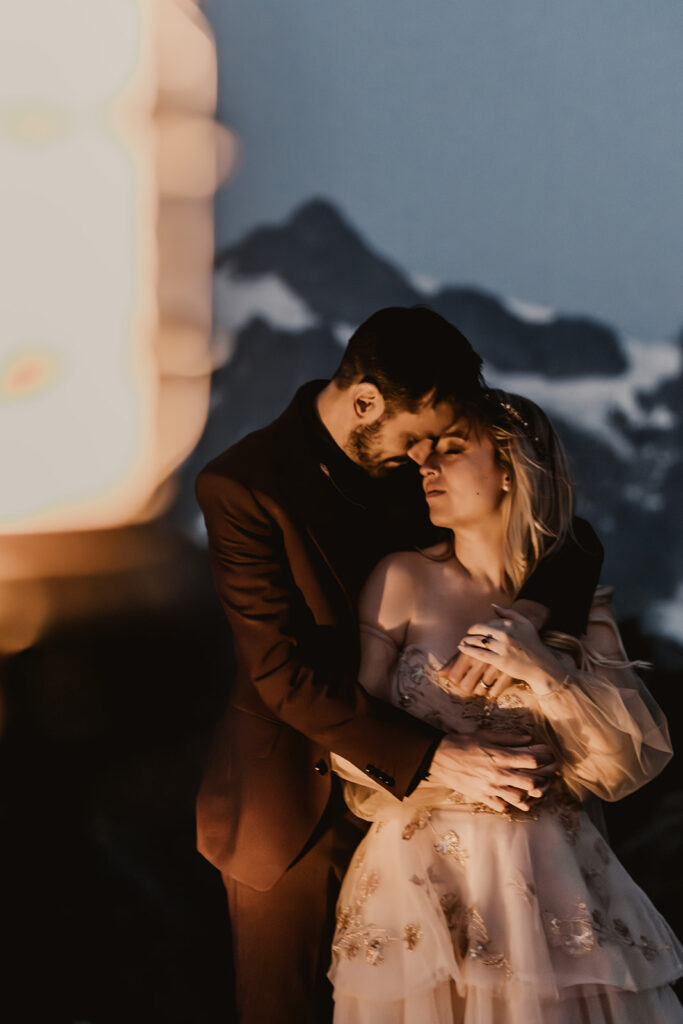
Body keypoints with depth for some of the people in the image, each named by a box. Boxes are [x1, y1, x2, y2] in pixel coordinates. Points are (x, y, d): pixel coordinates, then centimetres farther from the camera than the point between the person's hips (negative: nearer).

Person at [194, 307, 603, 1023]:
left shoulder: (412, 457, -4)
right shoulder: (241, 486, -18)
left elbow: (575, 540, -2)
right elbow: (282, 673, -23)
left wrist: (528, 610, -25)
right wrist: (434, 757, -30)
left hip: (407, 790, 4)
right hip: (295, 806, -4)